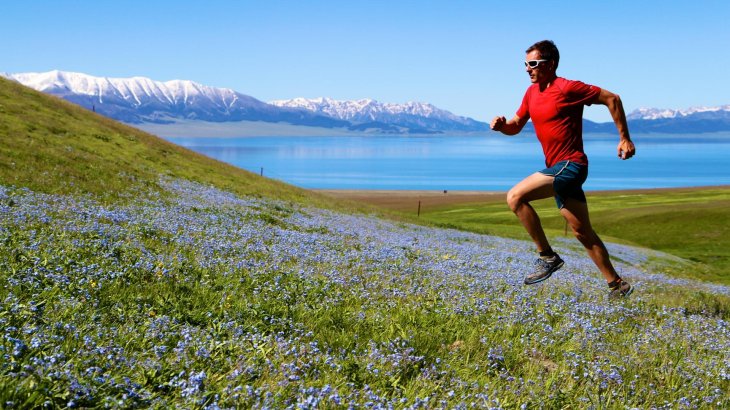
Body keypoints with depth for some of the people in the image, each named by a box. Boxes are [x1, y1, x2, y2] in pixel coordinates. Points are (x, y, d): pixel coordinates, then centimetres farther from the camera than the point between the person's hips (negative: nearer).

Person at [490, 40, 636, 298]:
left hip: (570, 165, -9)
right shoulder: (532, 92, 12)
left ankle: (548, 257, -10)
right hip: (558, 169, 9)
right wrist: (501, 125, -4)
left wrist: (624, 139, -7)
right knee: (582, 232, 13)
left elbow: (611, 99, -7)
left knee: (515, 197, -20)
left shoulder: (568, 88, -11)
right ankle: (617, 286, 22)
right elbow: (516, 126, 19)